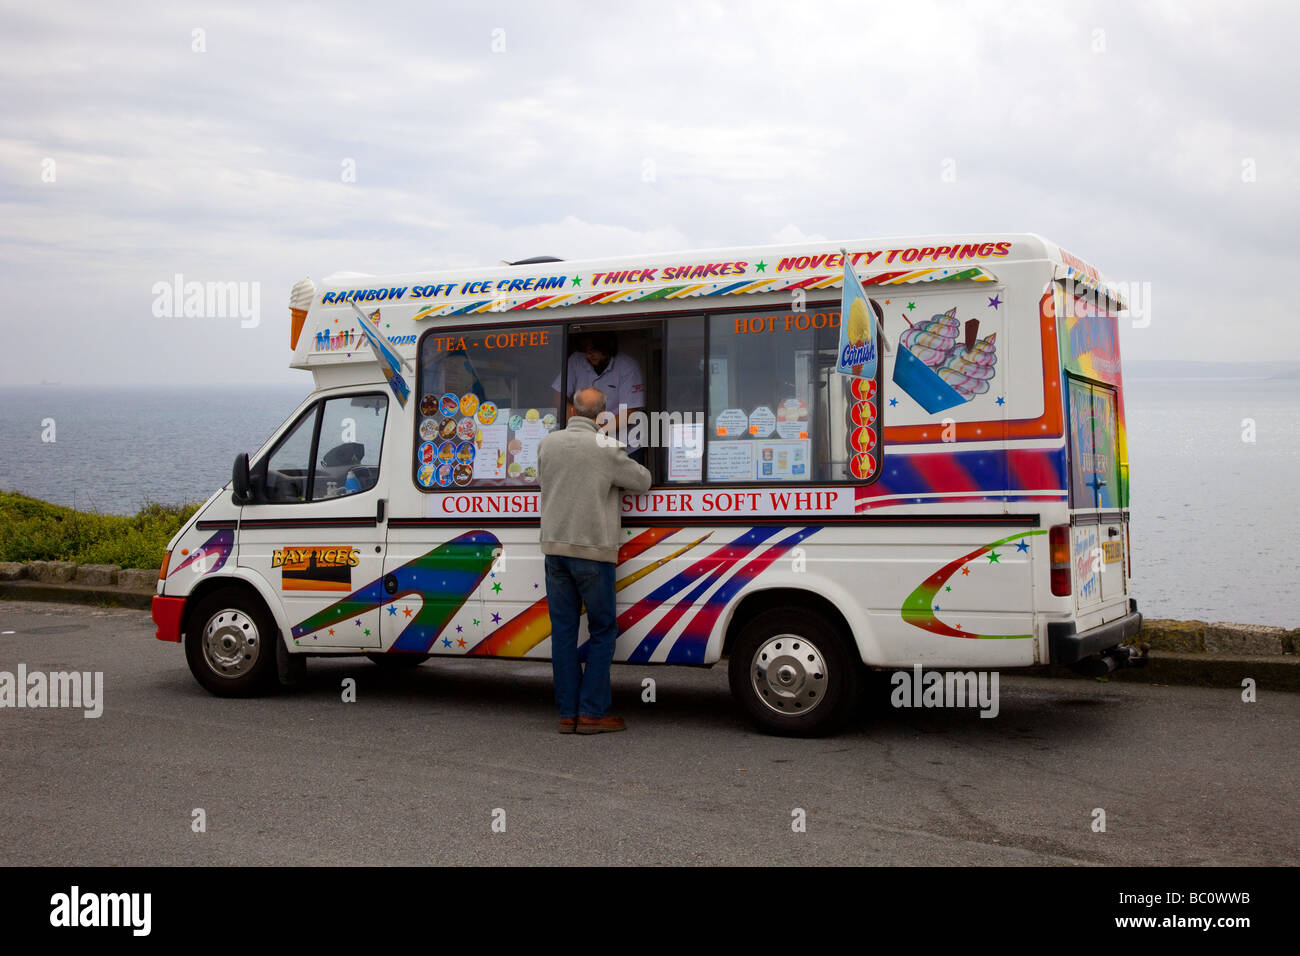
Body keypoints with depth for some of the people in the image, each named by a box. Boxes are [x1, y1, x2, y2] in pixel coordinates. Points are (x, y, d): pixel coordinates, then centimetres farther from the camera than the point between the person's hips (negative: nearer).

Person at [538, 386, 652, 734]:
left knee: (563, 630, 7)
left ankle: (567, 714, 9)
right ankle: (592, 712, 2)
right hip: (592, 550, -4)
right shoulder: (606, 448, -10)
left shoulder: (547, 444, 4)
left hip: (555, 547, 5)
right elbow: (643, 481, 1)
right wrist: (622, 464, 20)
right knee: (603, 630, 5)